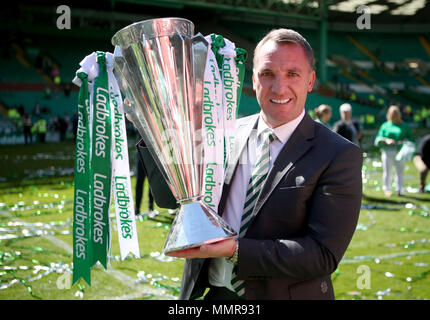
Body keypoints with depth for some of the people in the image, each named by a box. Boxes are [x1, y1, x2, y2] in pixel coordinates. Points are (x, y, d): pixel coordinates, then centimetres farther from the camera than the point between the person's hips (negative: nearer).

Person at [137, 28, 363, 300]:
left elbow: (324, 255, -19)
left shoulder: (339, 156, -14)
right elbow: (170, 196, 2)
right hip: (214, 293, 4)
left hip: (283, 294, -4)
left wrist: (235, 250, -26)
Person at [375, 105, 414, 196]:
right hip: (387, 152, 0)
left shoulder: (404, 126, 13)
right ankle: (387, 190, 11)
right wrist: (386, 141, -15)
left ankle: (399, 190, 4)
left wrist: (404, 141, -13)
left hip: (400, 152, 0)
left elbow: (411, 139, 8)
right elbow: (377, 141, 6)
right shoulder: (385, 126, 12)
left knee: (400, 171, -2)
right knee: (387, 171, -1)